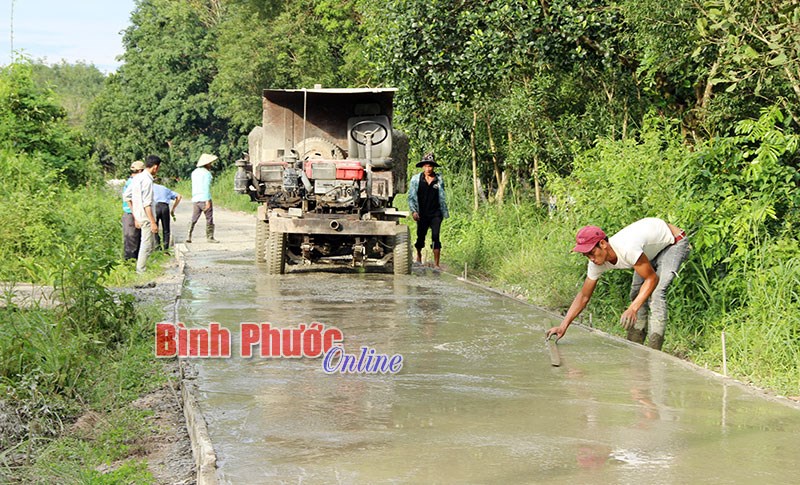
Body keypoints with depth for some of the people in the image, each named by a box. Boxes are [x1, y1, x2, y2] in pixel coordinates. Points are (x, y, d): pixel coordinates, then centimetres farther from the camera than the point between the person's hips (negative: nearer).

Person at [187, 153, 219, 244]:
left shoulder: (194, 172, 13)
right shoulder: (207, 173, -10)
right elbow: (206, 188, -16)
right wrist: (207, 201, -18)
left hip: (195, 199, 6)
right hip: (204, 199, -6)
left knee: (193, 219, 8)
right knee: (209, 218, 4)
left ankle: (189, 236, -2)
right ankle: (210, 237, 5)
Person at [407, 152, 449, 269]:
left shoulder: (439, 179, 4)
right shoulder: (416, 179, 0)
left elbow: (442, 197, 13)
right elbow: (411, 197, 1)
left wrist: (445, 212, 14)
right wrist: (413, 211, -11)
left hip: (436, 213, 0)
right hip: (422, 214, 0)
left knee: (436, 237, -11)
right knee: (421, 236, 12)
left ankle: (436, 264, -11)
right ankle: (418, 256, 42)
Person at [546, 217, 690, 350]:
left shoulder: (627, 249, -41)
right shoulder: (597, 262, -17)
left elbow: (652, 278, -33)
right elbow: (584, 296, -8)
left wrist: (633, 309, -43)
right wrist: (563, 326, -17)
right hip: (653, 250, 8)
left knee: (657, 292, -21)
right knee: (637, 294, 3)